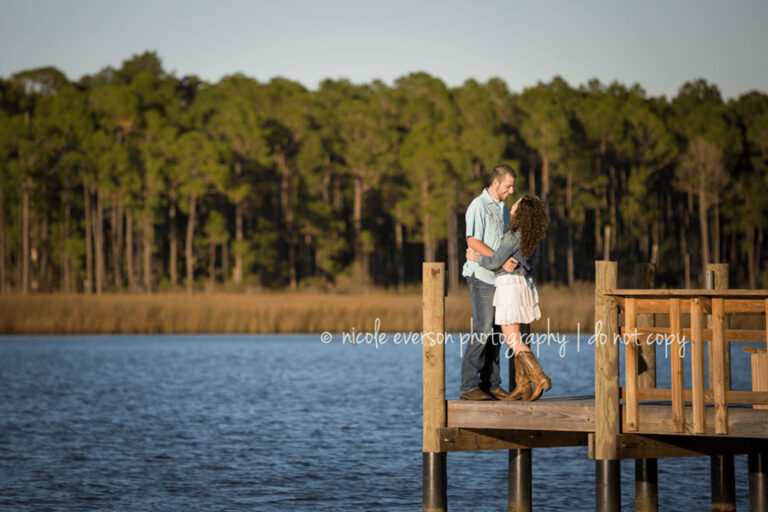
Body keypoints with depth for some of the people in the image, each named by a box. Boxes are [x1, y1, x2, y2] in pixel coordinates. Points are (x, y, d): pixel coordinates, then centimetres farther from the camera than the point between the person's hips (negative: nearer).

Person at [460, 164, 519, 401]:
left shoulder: (503, 208, 17)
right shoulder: (478, 206, -11)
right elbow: (473, 242, -19)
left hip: (499, 277, 8)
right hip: (482, 276, -8)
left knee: (494, 333, 6)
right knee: (482, 331, -13)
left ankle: (491, 384, 9)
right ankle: (469, 386, -12)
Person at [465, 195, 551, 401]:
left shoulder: (515, 235, -20)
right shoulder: (532, 234, 6)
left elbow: (495, 262, -16)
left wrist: (476, 258, 2)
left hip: (510, 286, -8)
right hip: (525, 284, 8)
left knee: (513, 339, -6)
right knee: (515, 338, 11)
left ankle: (540, 378, -16)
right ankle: (522, 385, 8)